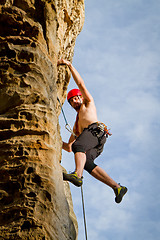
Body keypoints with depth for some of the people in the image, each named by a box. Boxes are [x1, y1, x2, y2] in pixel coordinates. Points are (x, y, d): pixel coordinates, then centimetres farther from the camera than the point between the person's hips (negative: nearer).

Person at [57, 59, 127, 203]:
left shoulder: (88, 103, 30)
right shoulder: (77, 124, 43)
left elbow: (81, 83, 21)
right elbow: (68, 148, 40)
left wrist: (69, 65, 20)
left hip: (96, 130, -6)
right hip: (91, 147, 6)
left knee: (78, 145, -36)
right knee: (87, 163, -26)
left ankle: (77, 175, -64)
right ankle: (117, 187, -32)